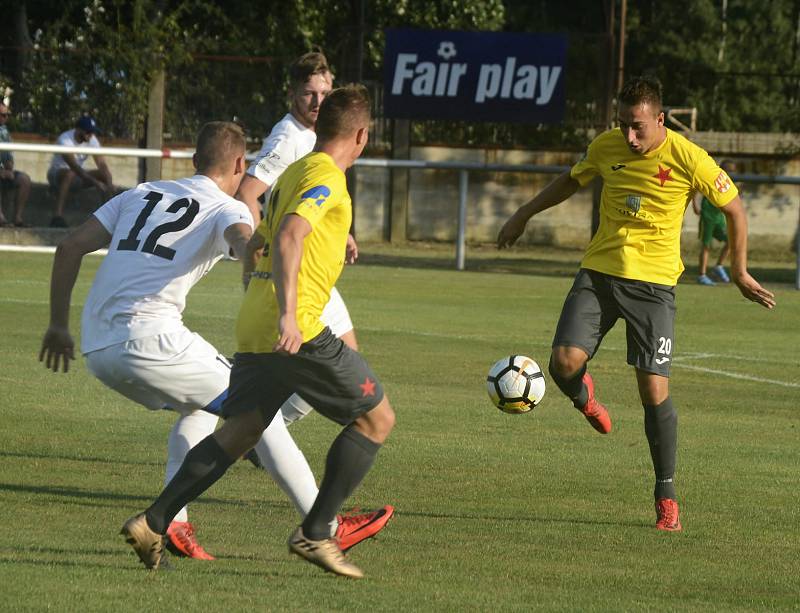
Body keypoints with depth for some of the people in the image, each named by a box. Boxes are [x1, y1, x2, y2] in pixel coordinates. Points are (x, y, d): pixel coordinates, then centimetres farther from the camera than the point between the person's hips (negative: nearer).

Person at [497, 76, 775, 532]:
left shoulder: (688, 159, -12)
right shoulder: (607, 147, 1)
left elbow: (734, 210, 2)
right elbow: (573, 180, 22)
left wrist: (740, 272, 5)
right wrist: (524, 216, 27)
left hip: (654, 281, -3)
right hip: (599, 272, 3)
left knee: (655, 391, -8)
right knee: (564, 363, -17)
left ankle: (667, 495, 7)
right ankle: (585, 397, 22)